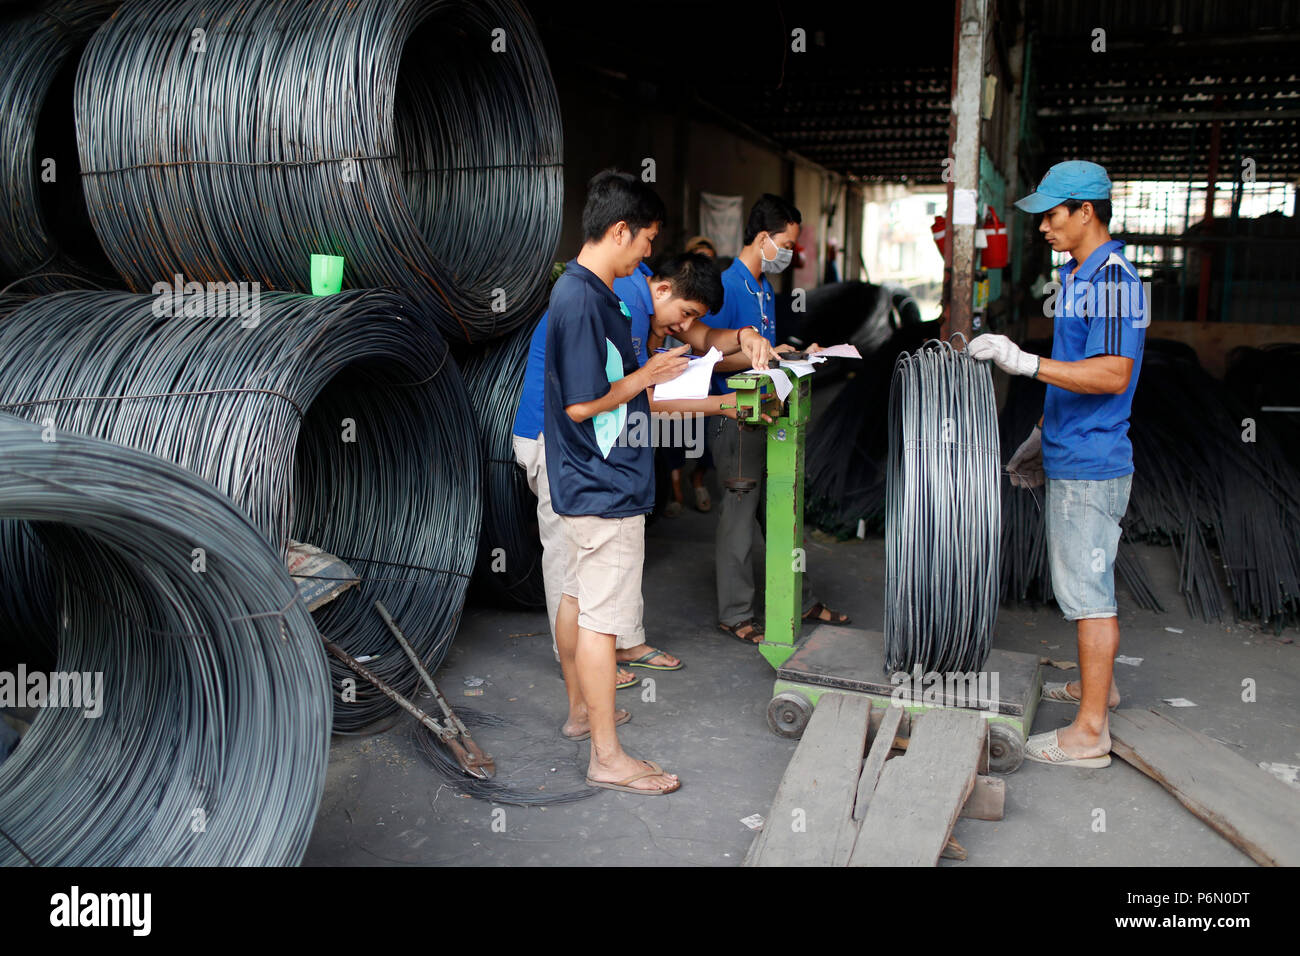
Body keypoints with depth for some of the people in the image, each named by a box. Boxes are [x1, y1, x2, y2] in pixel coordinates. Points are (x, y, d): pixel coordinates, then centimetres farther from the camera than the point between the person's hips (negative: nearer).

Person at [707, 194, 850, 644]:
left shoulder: (765, 287, 15)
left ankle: (799, 601, 29)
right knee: (740, 513, -1)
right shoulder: (728, 287, -14)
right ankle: (736, 614, 11)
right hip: (738, 417, -9)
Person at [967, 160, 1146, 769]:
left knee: (1088, 588, -4)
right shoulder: (1077, 275, 14)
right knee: (1080, 579, 20)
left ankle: (1090, 731, 4)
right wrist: (1040, 435, 23)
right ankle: (1098, 684, 37)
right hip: (1069, 459, 10)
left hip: (1091, 467, -10)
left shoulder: (1112, 279, -18)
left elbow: (1113, 375, -28)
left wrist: (1026, 363, -31)